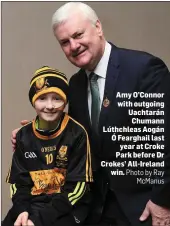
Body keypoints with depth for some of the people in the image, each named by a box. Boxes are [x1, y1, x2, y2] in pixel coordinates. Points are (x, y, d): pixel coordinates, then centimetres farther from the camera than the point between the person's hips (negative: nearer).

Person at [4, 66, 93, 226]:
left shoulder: (77, 133, -7)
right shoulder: (24, 135, 7)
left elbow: (77, 186, -10)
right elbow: (18, 181, 9)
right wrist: (22, 210, -11)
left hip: (67, 207, -4)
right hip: (31, 204, 4)